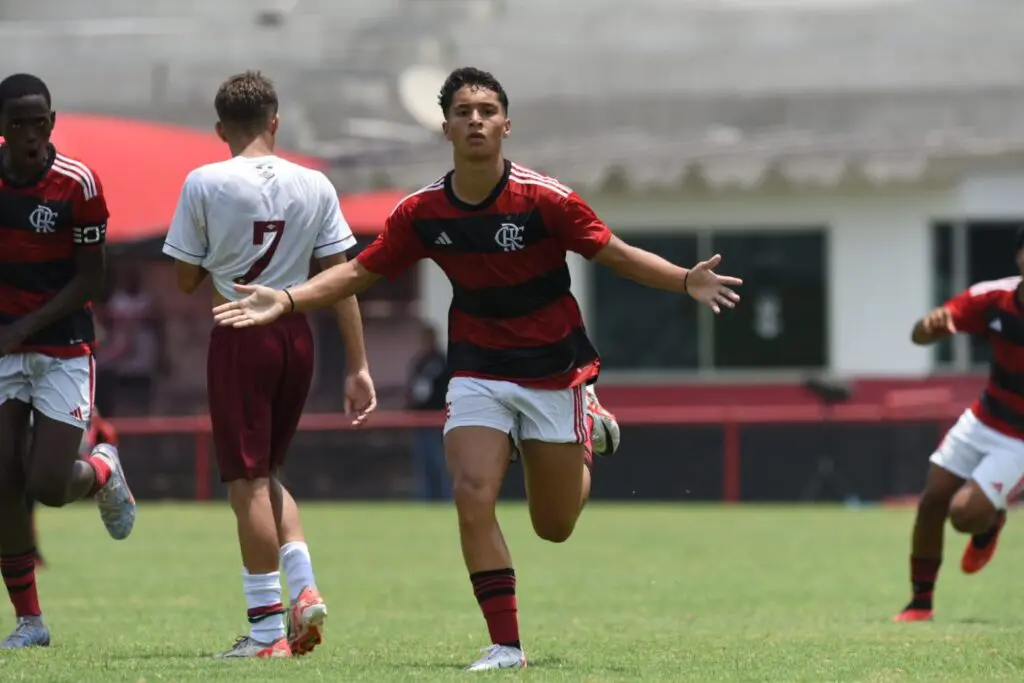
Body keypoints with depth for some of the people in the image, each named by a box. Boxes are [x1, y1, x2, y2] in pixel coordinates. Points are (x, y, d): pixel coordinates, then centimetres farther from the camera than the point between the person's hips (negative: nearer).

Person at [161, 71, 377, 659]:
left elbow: (186, 279, -1)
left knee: (249, 483, 0)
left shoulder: (204, 184, -6)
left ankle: (267, 629, -1)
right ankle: (304, 588, 3)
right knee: (266, 474, 20)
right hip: (298, 335, 4)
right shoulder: (315, 186, 3)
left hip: (239, 339, -4)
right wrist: (359, 367, 4)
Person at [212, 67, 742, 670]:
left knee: (554, 526, 8)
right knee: (473, 495, -19)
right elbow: (360, 273, 3)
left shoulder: (544, 200, -18)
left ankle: (589, 432, 40)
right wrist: (287, 300, -9)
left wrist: (686, 282, -26)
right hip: (479, 375, 2)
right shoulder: (422, 213, -8)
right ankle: (506, 644, -9)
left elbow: (616, 254, -11)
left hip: (554, 373, -2)